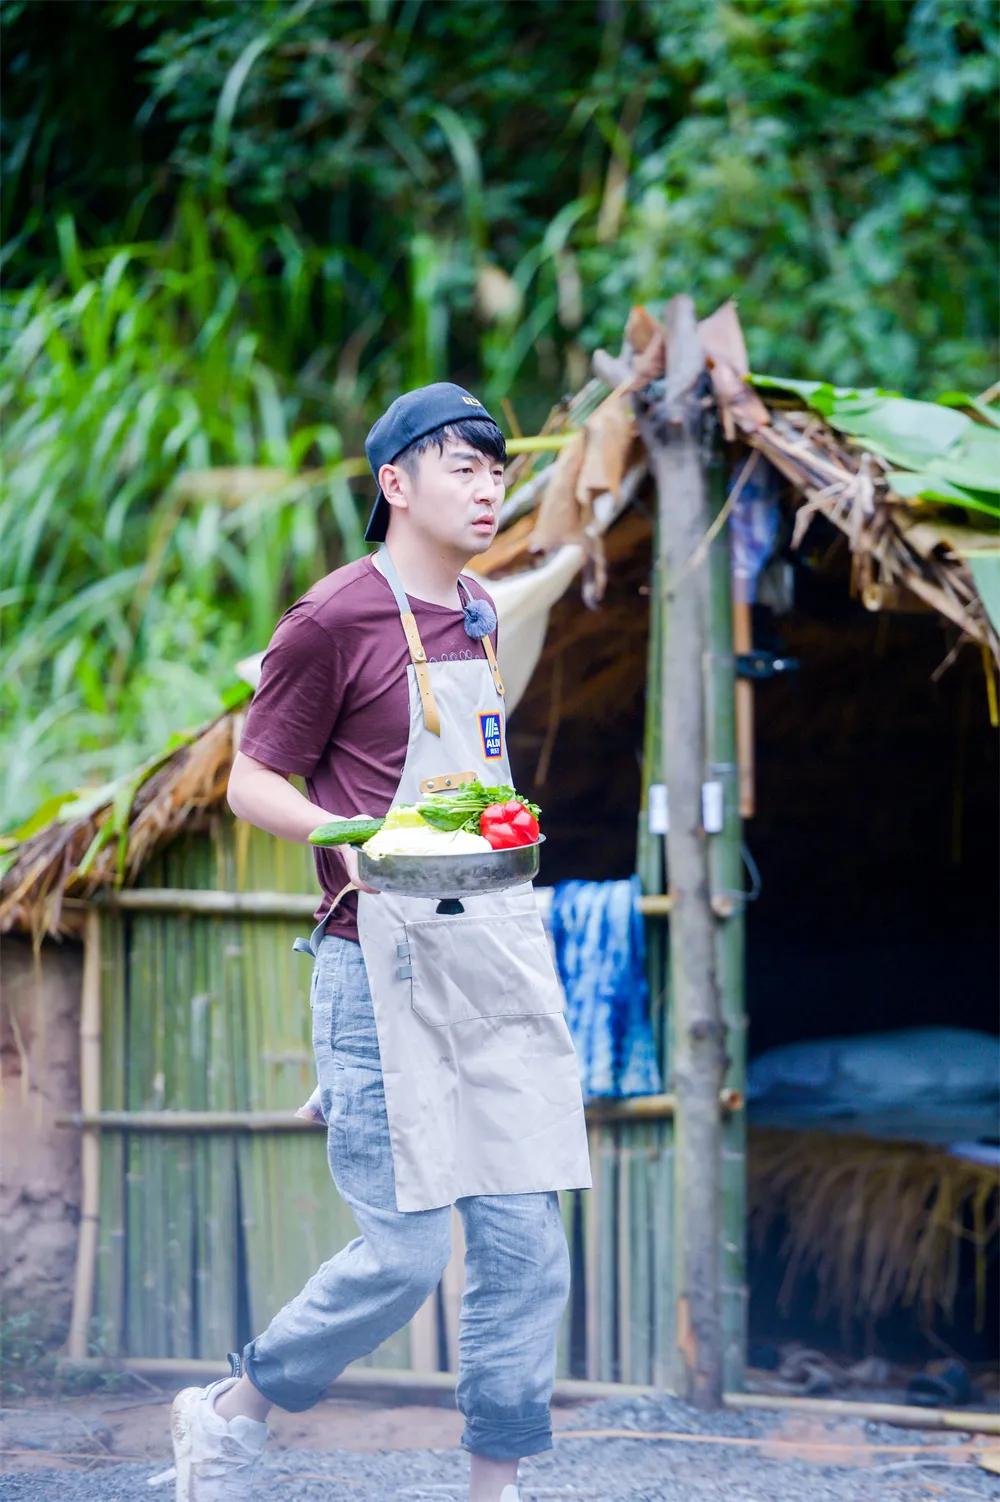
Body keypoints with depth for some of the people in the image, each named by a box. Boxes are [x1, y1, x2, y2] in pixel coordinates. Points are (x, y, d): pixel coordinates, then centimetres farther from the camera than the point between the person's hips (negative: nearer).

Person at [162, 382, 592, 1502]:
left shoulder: (478, 615, 16)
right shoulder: (334, 621, -8)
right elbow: (253, 784, -5)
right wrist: (349, 839, -22)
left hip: (498, 946, 7)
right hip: (385, 957, -7)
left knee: (525, 1240, 1)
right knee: (405, 1250, -8)